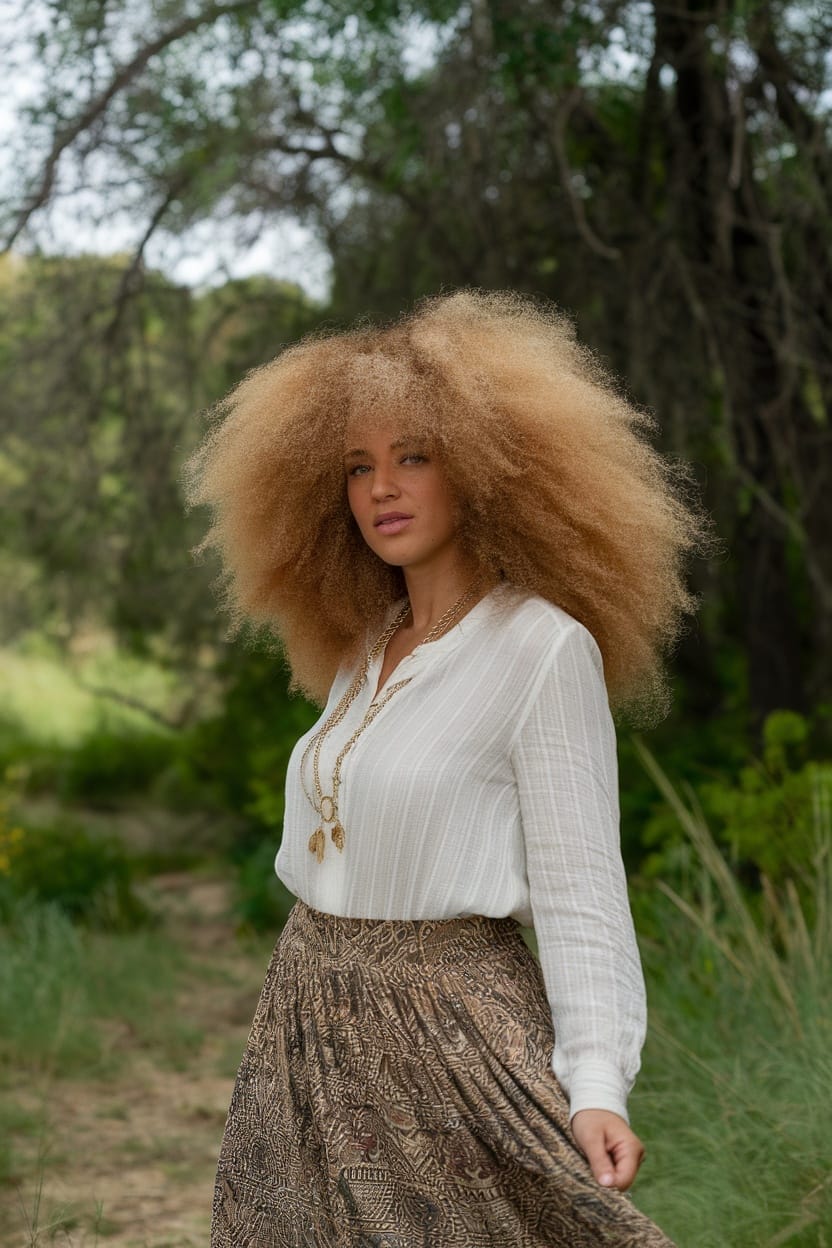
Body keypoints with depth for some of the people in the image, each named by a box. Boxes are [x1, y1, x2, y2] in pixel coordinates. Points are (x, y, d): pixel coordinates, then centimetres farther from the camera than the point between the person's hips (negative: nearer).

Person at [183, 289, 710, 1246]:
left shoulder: (544, 649, -11)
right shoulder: (362, 652, 12)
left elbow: (578, 887, -16)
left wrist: (596, 1085, -25)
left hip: (442, 1037, -7)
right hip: (304, 1032, 7)